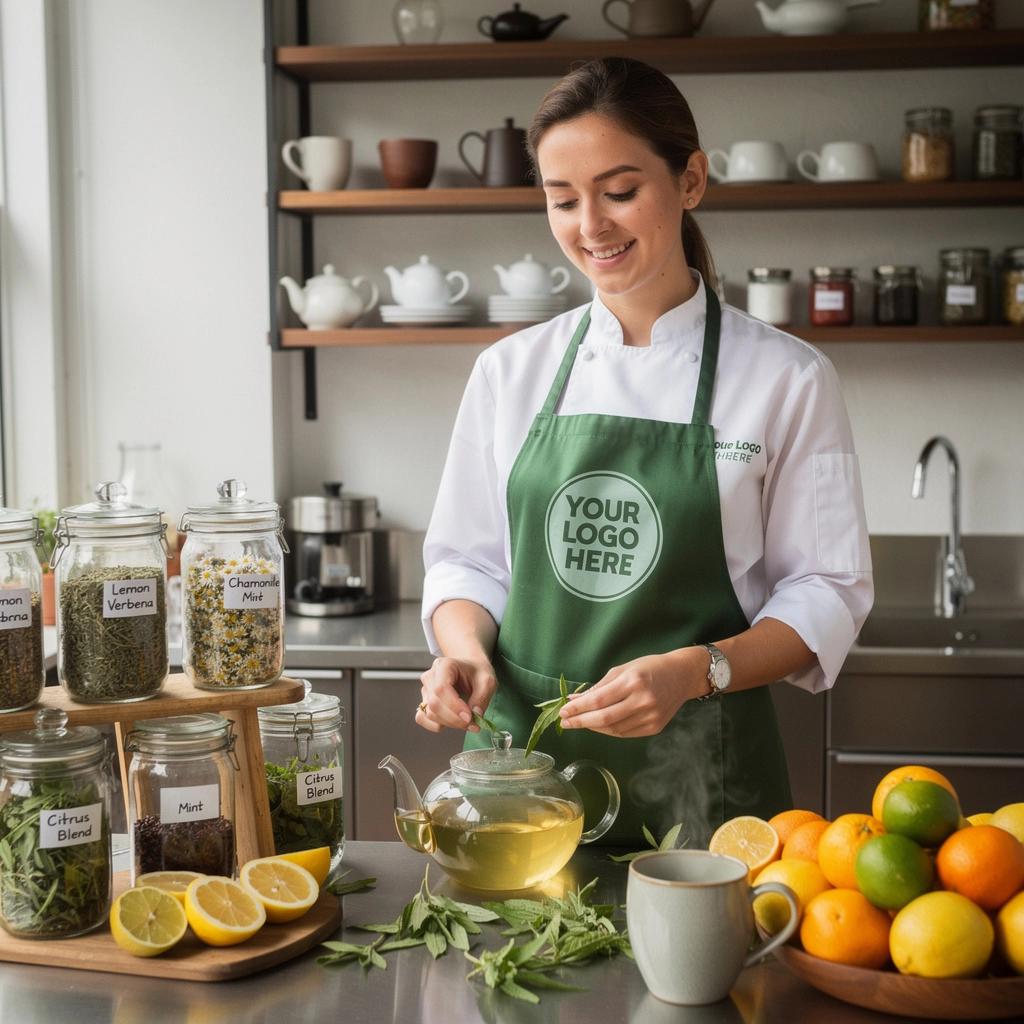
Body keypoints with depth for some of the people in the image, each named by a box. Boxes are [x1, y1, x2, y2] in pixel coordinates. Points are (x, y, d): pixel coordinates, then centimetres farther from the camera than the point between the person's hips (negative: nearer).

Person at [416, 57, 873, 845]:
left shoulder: (788, 379, -4)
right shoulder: (509, 372, 4)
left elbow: (828, 594, -4)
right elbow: (466, 558, 9)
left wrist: (693, 671, -19)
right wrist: (464, 649, -12)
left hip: (699, 775, -2)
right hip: (523, 755, 2)